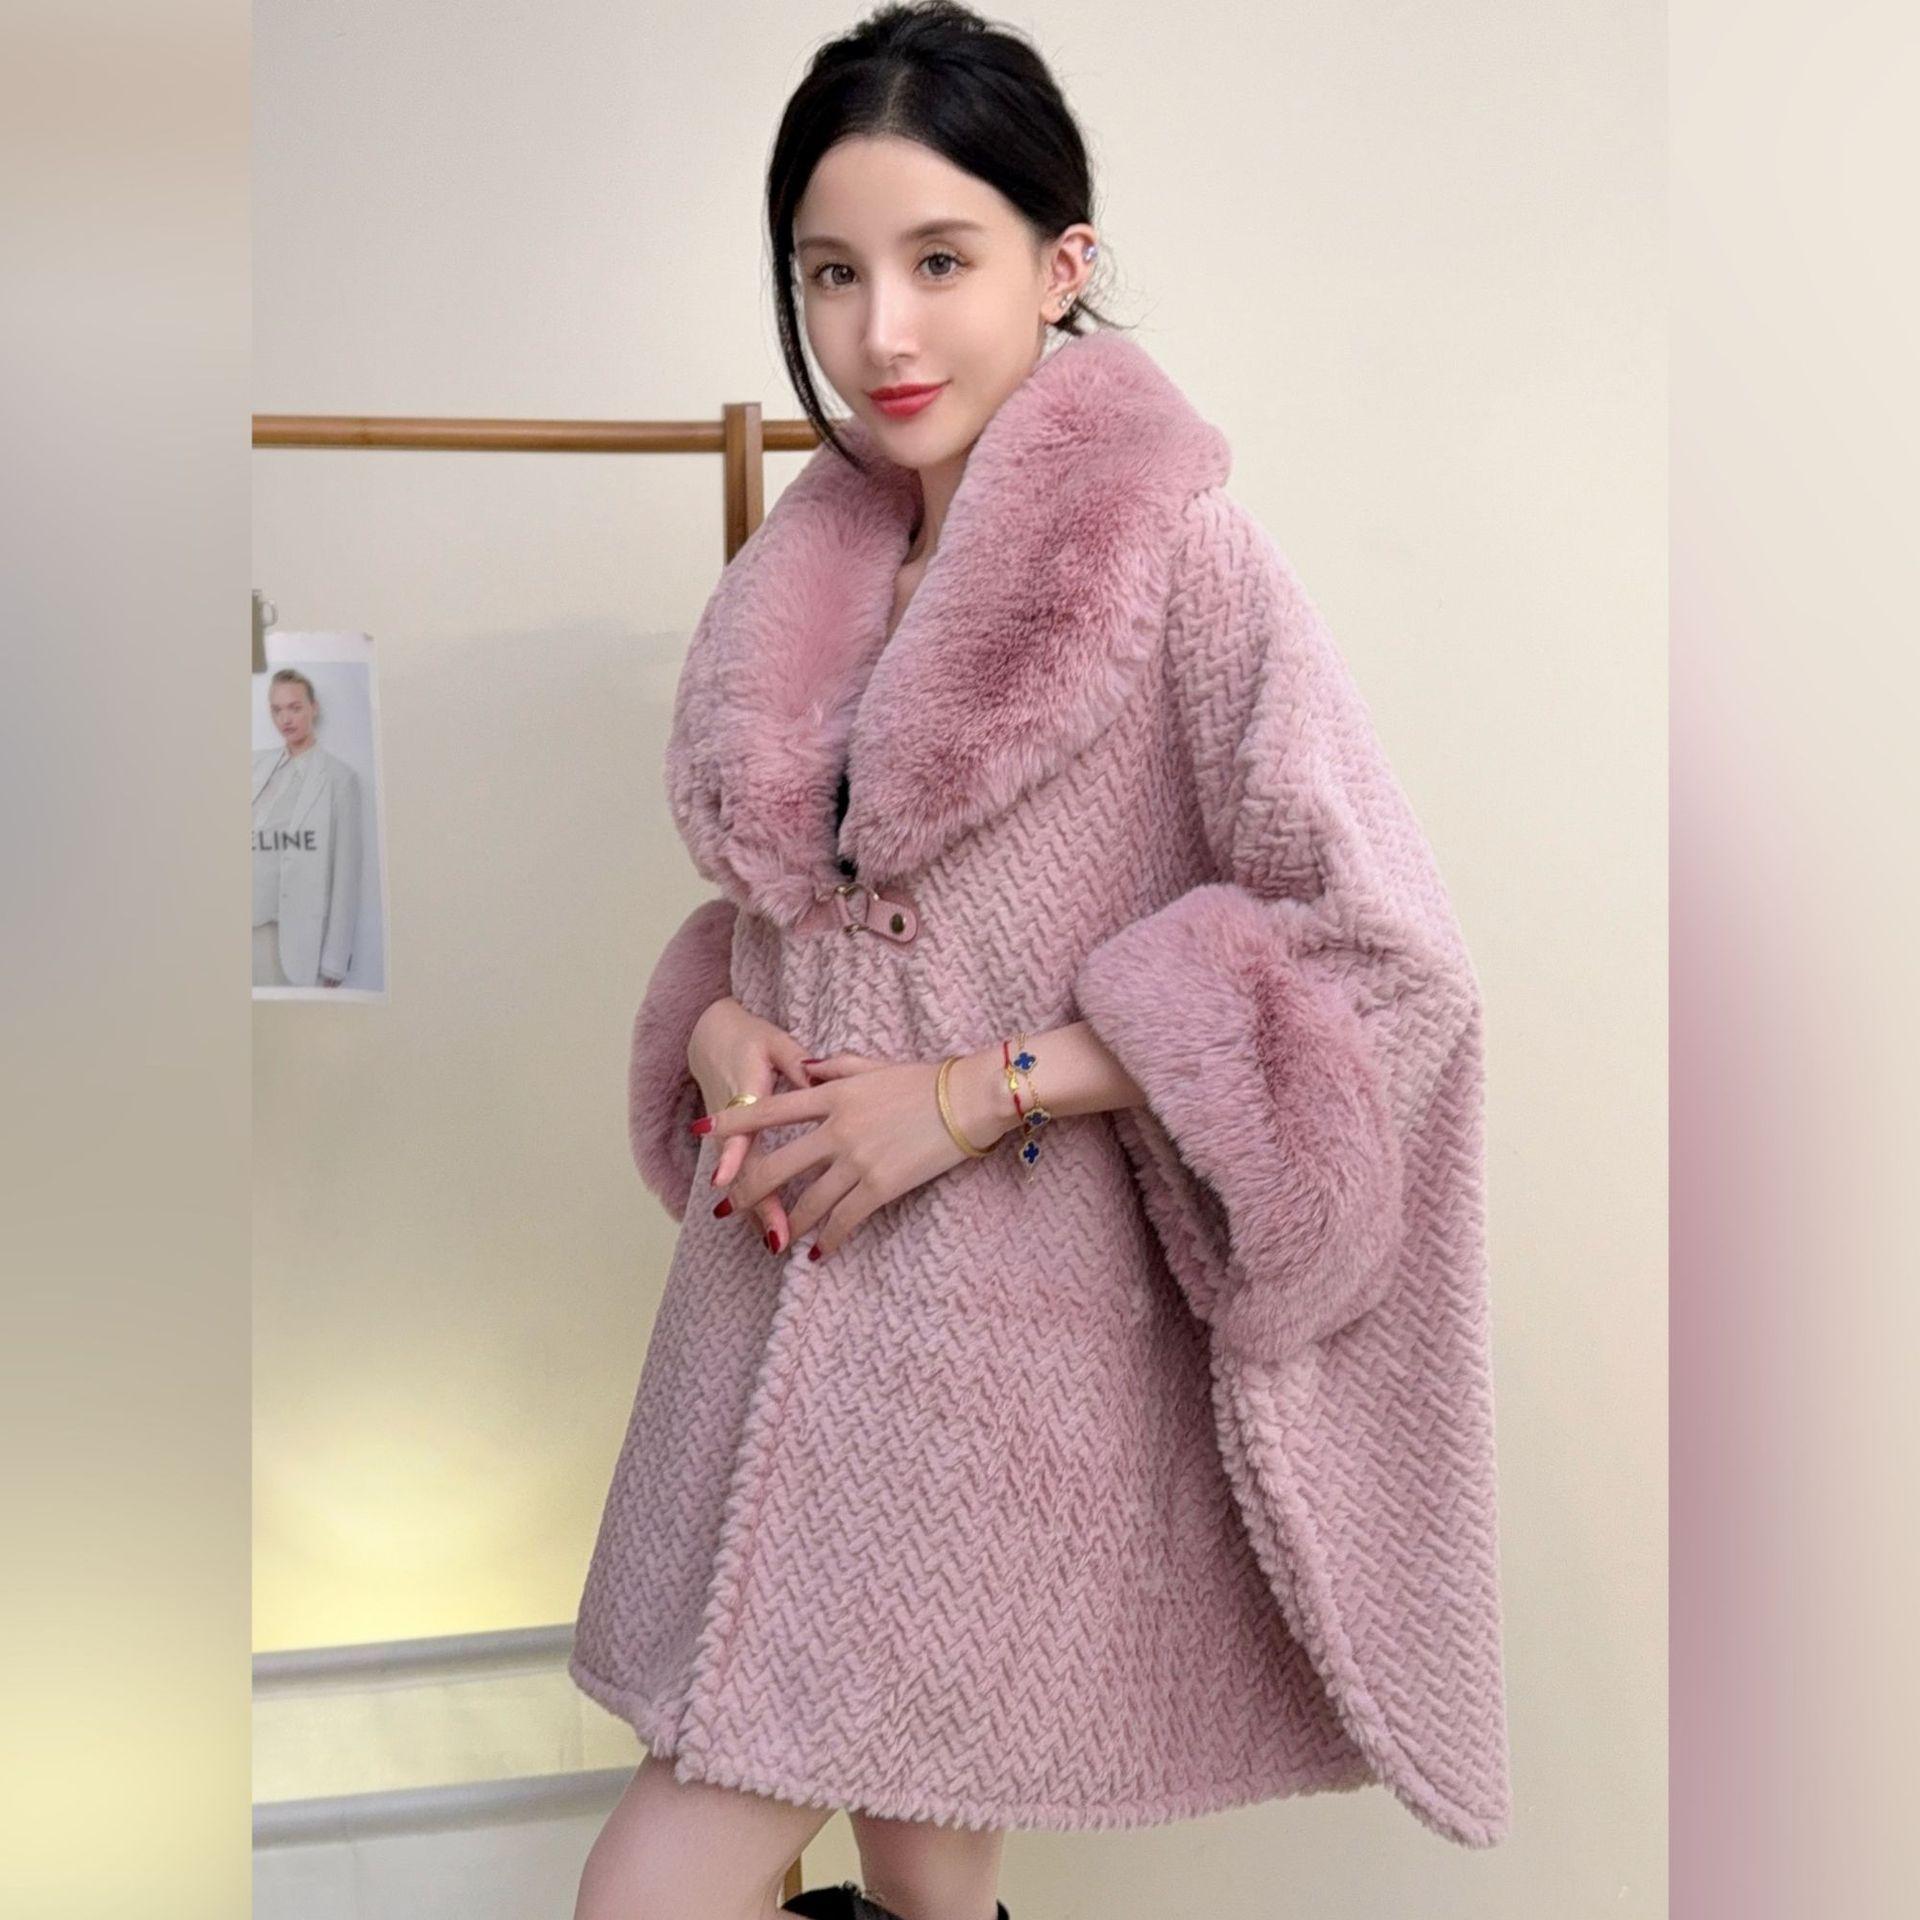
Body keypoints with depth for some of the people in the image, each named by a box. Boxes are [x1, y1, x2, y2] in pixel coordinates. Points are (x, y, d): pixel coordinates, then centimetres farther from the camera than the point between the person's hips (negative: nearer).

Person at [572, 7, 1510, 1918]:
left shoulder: (1179, 557, -13)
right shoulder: (808, 568, 7)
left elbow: (1380, 962, -16)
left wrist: (972, 1092, -17)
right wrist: (723, 1028, -3)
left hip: (1007, 1297, -6)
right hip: (788, 1263, 6)